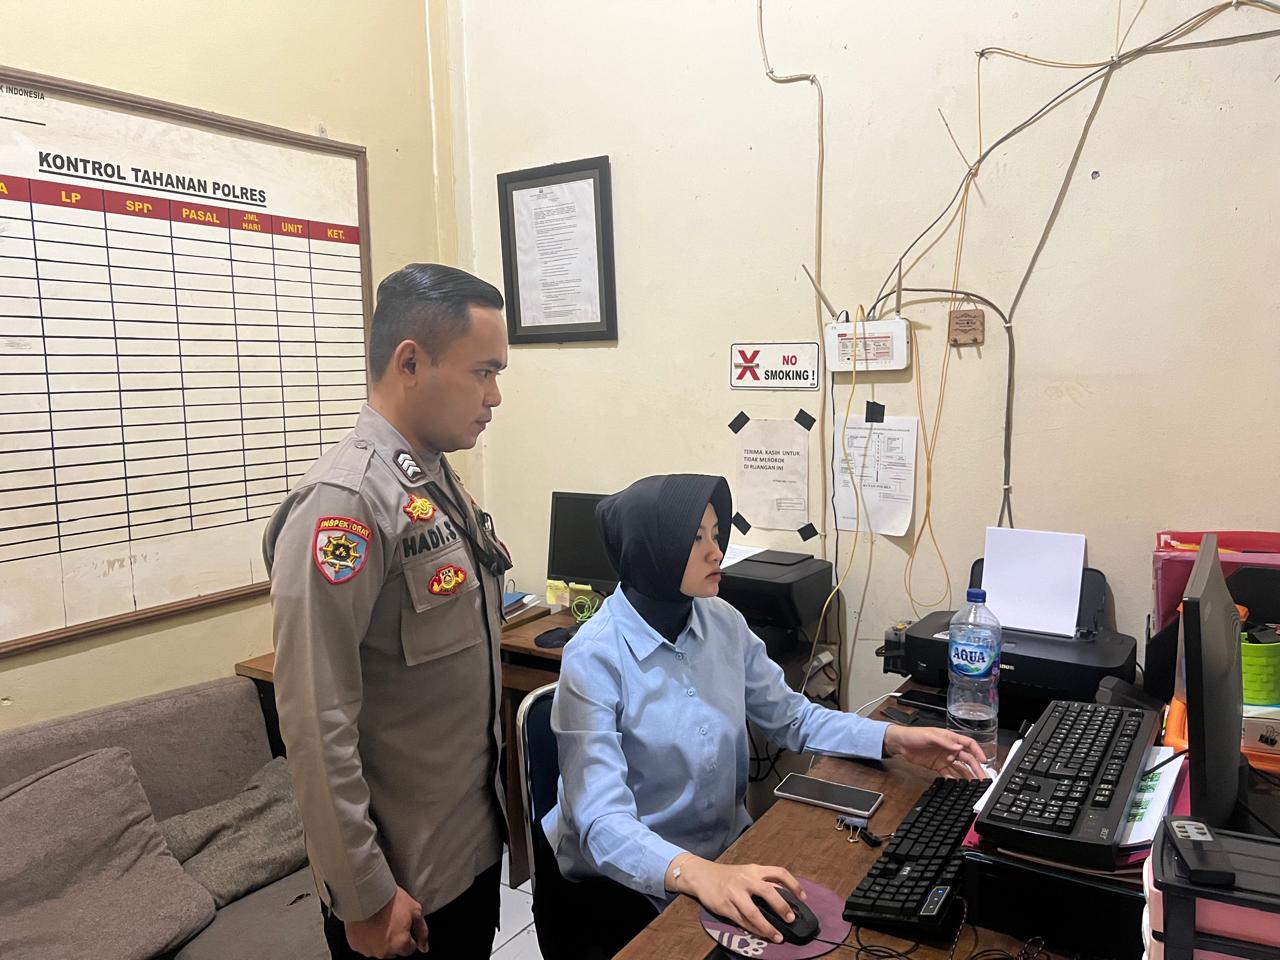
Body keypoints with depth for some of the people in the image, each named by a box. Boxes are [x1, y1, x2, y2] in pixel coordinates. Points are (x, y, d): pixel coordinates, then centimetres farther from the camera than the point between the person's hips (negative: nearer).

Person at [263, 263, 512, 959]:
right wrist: (365, 897, -18)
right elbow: (317, 725, -24)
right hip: (403, 877, -8)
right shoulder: (344, 502, -23)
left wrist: (492, 807, 15)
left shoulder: (441, 482, 4)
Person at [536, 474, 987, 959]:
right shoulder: (595, 659, -23)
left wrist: (896, 740, -5)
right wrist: (697, 874, -47)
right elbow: (603, 822, -30)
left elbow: (793, 717, 8)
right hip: (618, 882, -5)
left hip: (724, 848, 5)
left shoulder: (723, 623, -4)